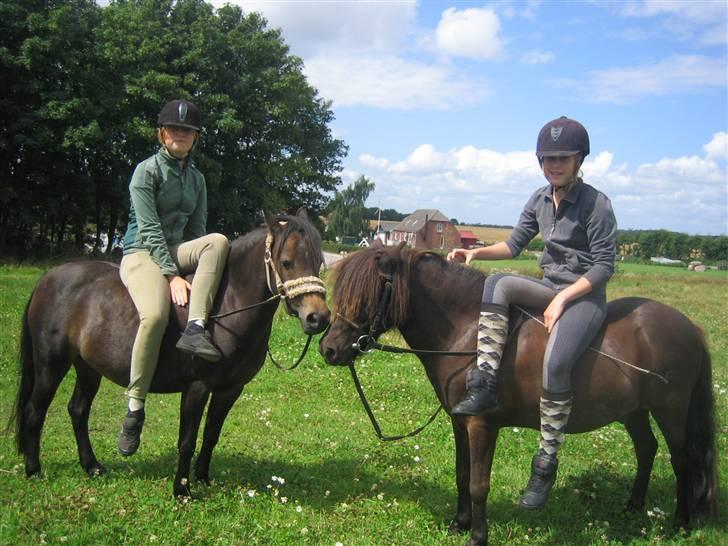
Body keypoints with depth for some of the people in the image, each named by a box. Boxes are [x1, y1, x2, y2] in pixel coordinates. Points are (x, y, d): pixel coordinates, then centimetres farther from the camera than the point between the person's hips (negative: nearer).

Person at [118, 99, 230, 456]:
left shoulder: (196, 178, 14)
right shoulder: (147, 170, -4)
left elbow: (197, 231, 14)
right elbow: (149, 229, -13)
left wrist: (198, 263, -2)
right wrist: (172, 275, -22)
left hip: (176, 251, 6)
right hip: (142, 253, -6)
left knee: (218, 242, -26)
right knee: (156, 314, -34)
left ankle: (195, 328, -36)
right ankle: (135, 409, -21)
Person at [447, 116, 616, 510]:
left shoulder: (596, 204, -12)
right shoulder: (540, 200, 8)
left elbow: (604, 266, -13)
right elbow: (514, 244, 13)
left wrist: (563, 299, -19)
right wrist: (476, 252, -3)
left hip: (585, 295, -7)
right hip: (548, 286, 7)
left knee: (554, 366, -29)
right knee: (497, 283, -23)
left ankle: (545, 465, -15)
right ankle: (485, 384, -27)